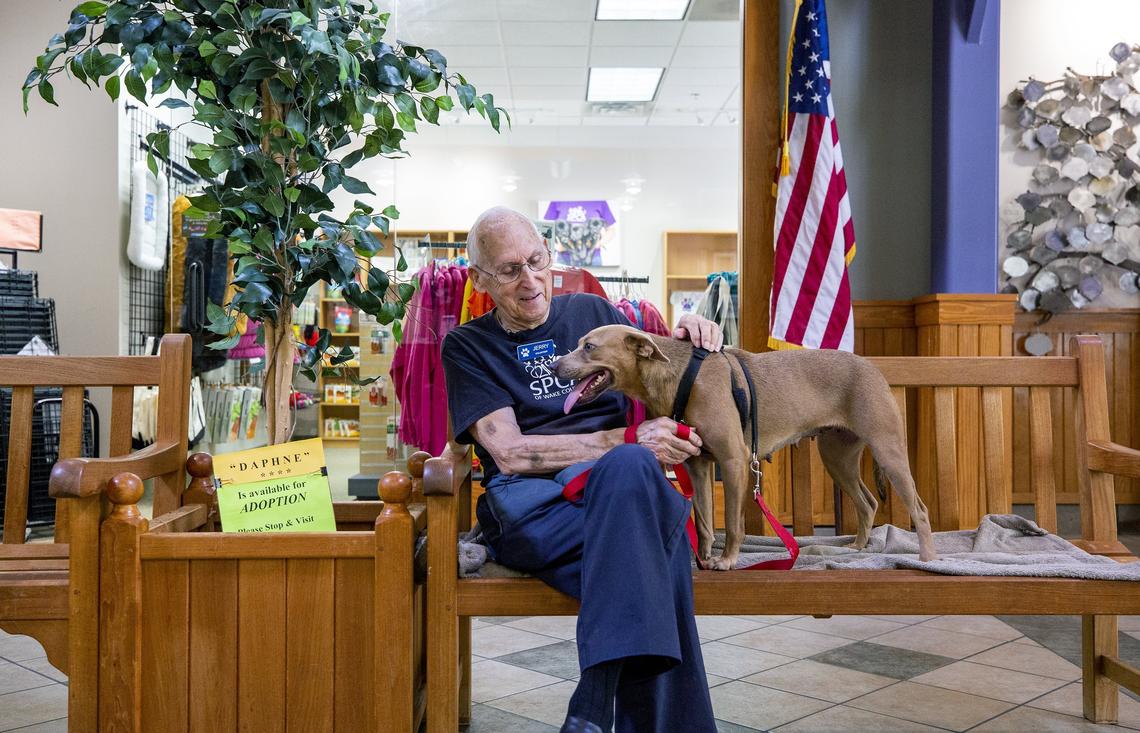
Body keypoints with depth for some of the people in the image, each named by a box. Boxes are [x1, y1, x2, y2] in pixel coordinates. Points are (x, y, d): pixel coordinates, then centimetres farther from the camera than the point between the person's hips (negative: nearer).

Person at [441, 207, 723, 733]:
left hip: (618, 489, 3)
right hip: (530, 502, -2)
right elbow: (509, 452, -2)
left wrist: (686, 340, 7)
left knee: (630, 470, -38)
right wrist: (625, 442, -13)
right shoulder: (467, 347, 12)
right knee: (655, 528, -36)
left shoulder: (593, 312, 22)